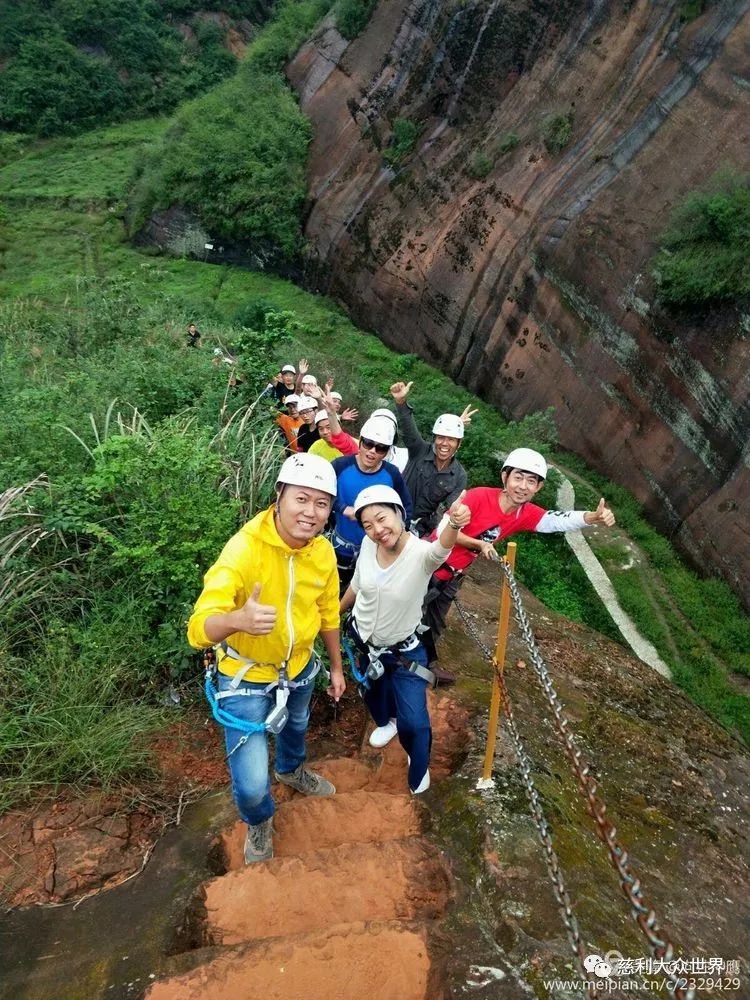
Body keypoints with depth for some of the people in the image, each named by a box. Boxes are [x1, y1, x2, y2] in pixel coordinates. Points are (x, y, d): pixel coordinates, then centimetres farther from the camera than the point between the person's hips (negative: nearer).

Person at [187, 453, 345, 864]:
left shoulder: (323, 552, -15)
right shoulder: (244, 548, -33)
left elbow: (328, 614, 2)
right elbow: (199, 629, -38)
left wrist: (336, 667, 12)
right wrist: (238, 620, -60)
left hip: (299, 666, 5)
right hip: (246, 675, -5)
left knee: (296, 727, 32)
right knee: (251, 783, -5)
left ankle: (291, 769, 69)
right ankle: (259, 823, 34)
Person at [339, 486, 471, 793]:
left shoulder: (421, 553, -32)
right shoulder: (368, 545, -18)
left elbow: (440, 549, -58)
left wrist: (453, 524, -80)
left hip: (404, 650, -4)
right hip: (362, 640, 4)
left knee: (413, 721, -5)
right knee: (372, 691, 29)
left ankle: (419, 770, 30)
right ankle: (386, 721, 66)